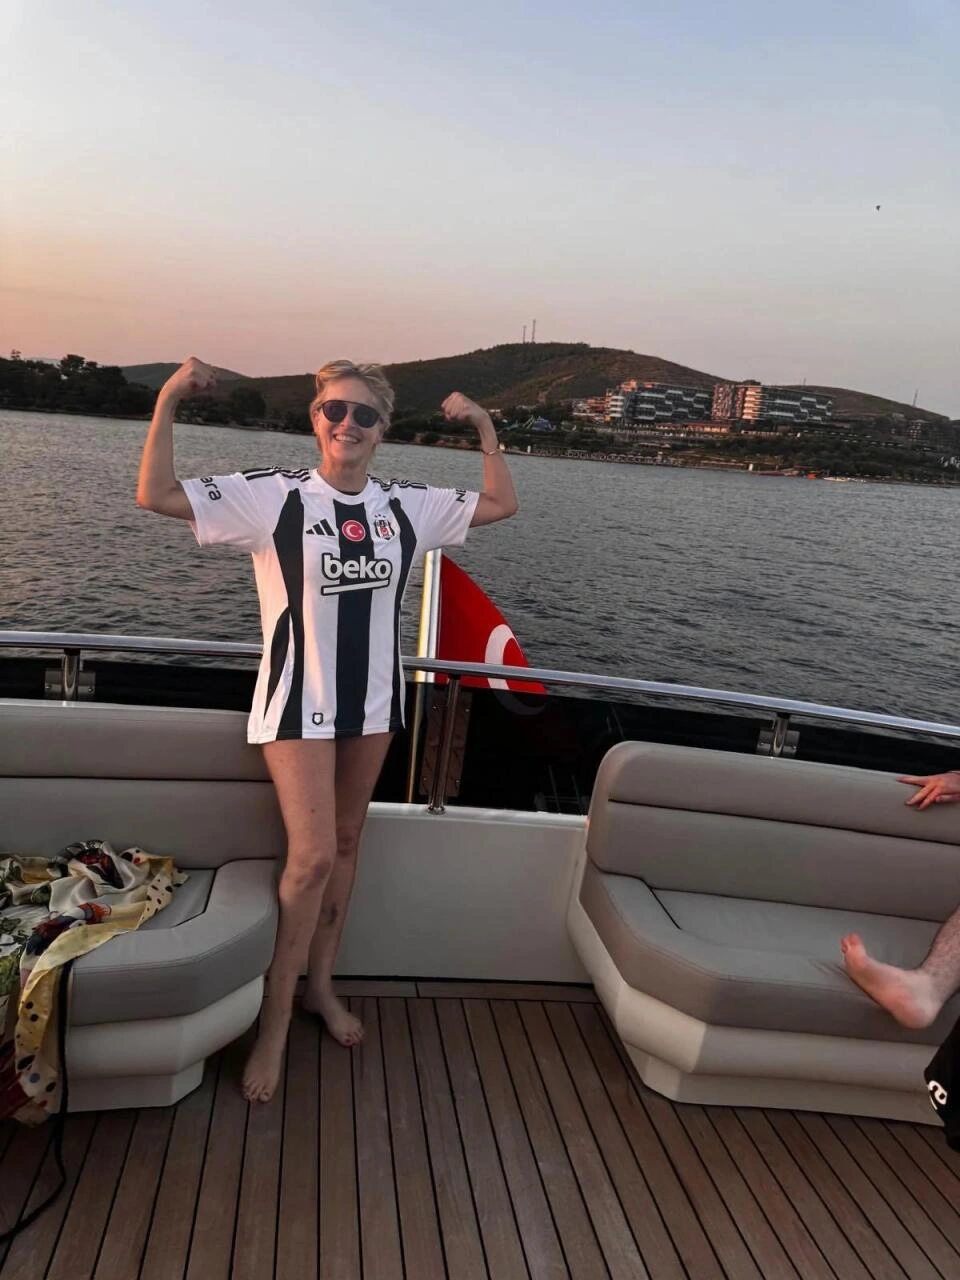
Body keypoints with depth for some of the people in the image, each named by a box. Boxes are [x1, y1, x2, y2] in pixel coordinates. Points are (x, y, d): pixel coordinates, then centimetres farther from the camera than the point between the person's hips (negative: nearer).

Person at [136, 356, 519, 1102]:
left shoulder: (407, 506, 1)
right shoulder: (272, 496, -10)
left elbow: (502, 505, 10)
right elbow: (157, 496, -14)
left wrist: (486, 429, 4)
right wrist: (168, 403, -19)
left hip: (372, 701, 5)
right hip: (298, 701, -4)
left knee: (346, 844, 14)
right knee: (312, 855, -10)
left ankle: (321, 985, 33)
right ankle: (275, 1022, 11)